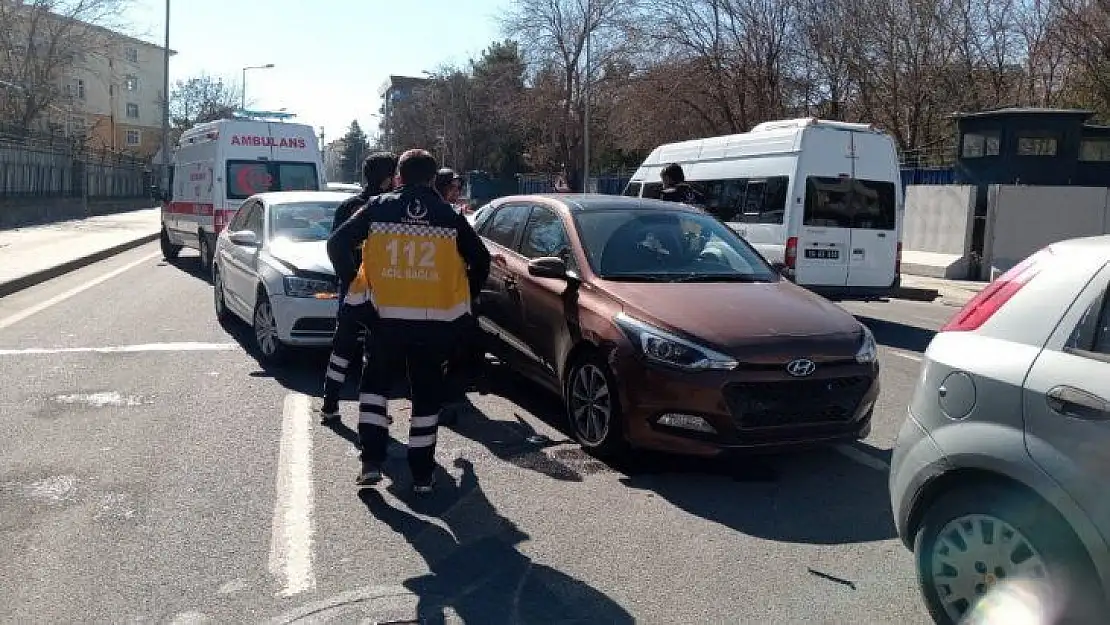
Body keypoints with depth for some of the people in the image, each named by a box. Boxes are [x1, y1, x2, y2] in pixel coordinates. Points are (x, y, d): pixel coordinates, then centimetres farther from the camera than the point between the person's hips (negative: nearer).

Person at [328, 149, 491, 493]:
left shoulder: (378, 207, 2)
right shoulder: (449, 216, 5)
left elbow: (337, 243, -5)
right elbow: (480, 259, 9)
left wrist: (355, 281, 3)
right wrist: (462, 297, 19)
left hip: (386, 317, 0)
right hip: (436, 321, 0)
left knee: (375, 382, 20)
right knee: (427, 392, 12)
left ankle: (371, 460, 10)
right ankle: (422, 473, 16)